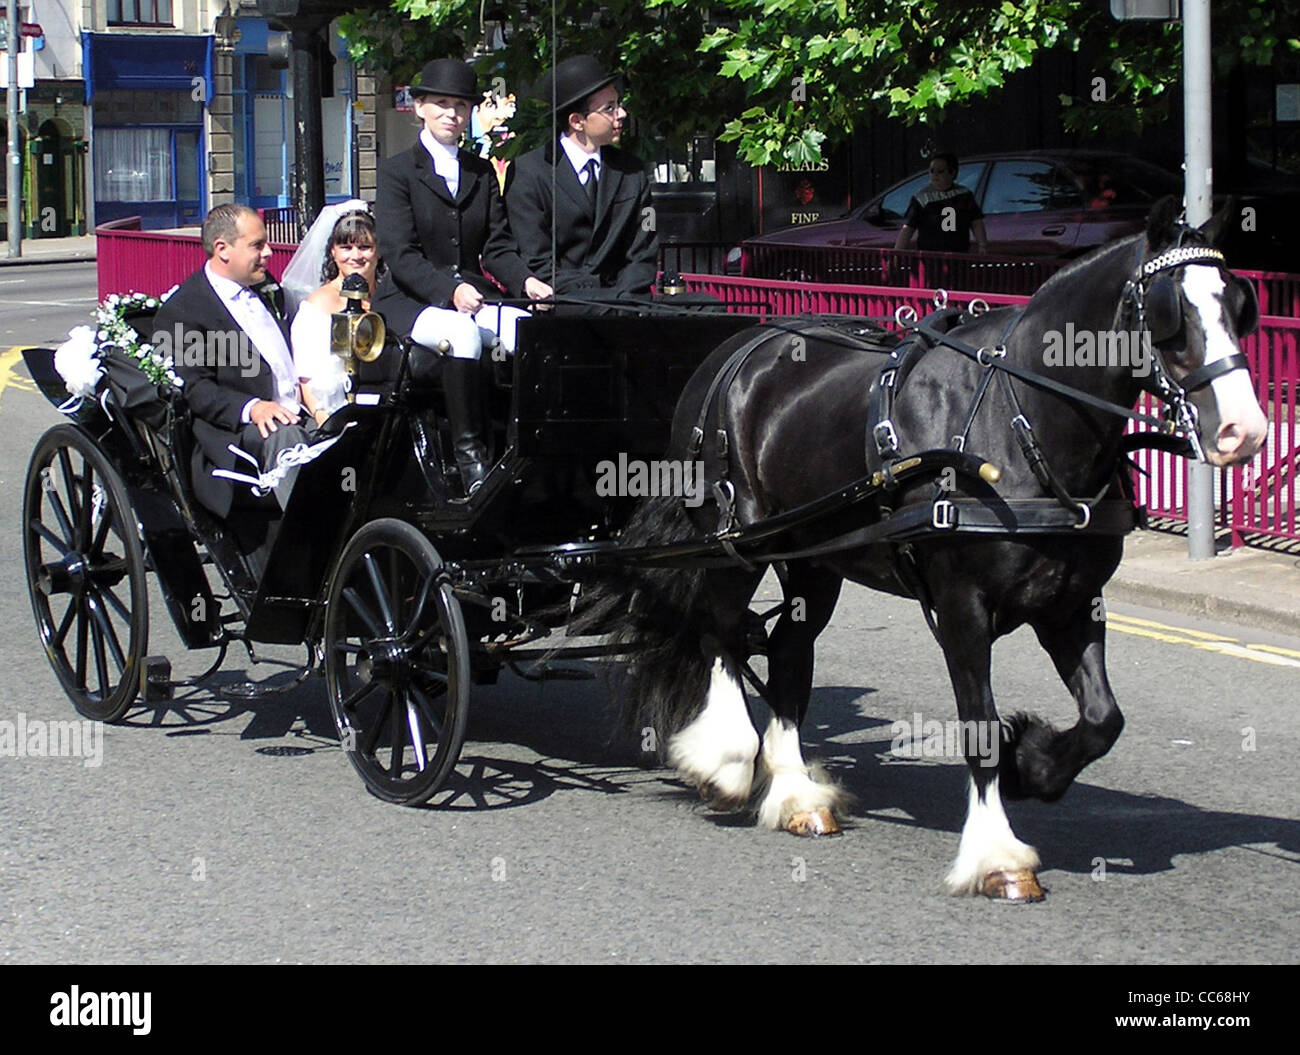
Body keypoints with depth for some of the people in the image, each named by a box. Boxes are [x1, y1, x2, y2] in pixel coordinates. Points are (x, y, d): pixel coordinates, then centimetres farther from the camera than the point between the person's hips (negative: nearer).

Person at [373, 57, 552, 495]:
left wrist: (525, 280, -10)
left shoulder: (482, 173, 19)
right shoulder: (398, 171, 2)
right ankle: (469, 455, -34)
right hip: (410, 301, -5)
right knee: (462, 331, -37)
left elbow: (497, 247, 12)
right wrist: (450, 291, -25)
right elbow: (400, 254, -10)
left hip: (471, 292, 5)